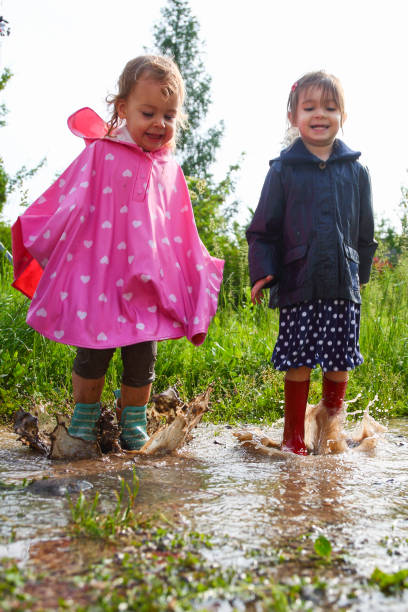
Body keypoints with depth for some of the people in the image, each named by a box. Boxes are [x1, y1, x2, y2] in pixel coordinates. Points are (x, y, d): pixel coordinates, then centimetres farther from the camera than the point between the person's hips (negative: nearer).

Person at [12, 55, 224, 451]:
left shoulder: (169, 170, 9)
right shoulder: (101, 154, -4)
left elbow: (181, 233, 16)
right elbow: (67, 203, -1)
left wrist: (201, 272, 15)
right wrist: (38, 242, -3)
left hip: (149, 281, 3)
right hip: (98, 276, -3)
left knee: (142, 358, 9)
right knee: (93, 353, 3)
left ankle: (133, 422, 28)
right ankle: (84, 418, 23)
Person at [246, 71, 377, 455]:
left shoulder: (355, 171, 7)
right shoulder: (283, 170, 1)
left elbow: (365, 231, 16)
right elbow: (263, 227, 4)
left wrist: (362, 271, 17)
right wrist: (262, 272, -5)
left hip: (343, 283, 2)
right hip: (298, 282, -2)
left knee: (340, 361, 5)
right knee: (298, 361, 2)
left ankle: (332, 424, 27)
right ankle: (293, 434, 16)